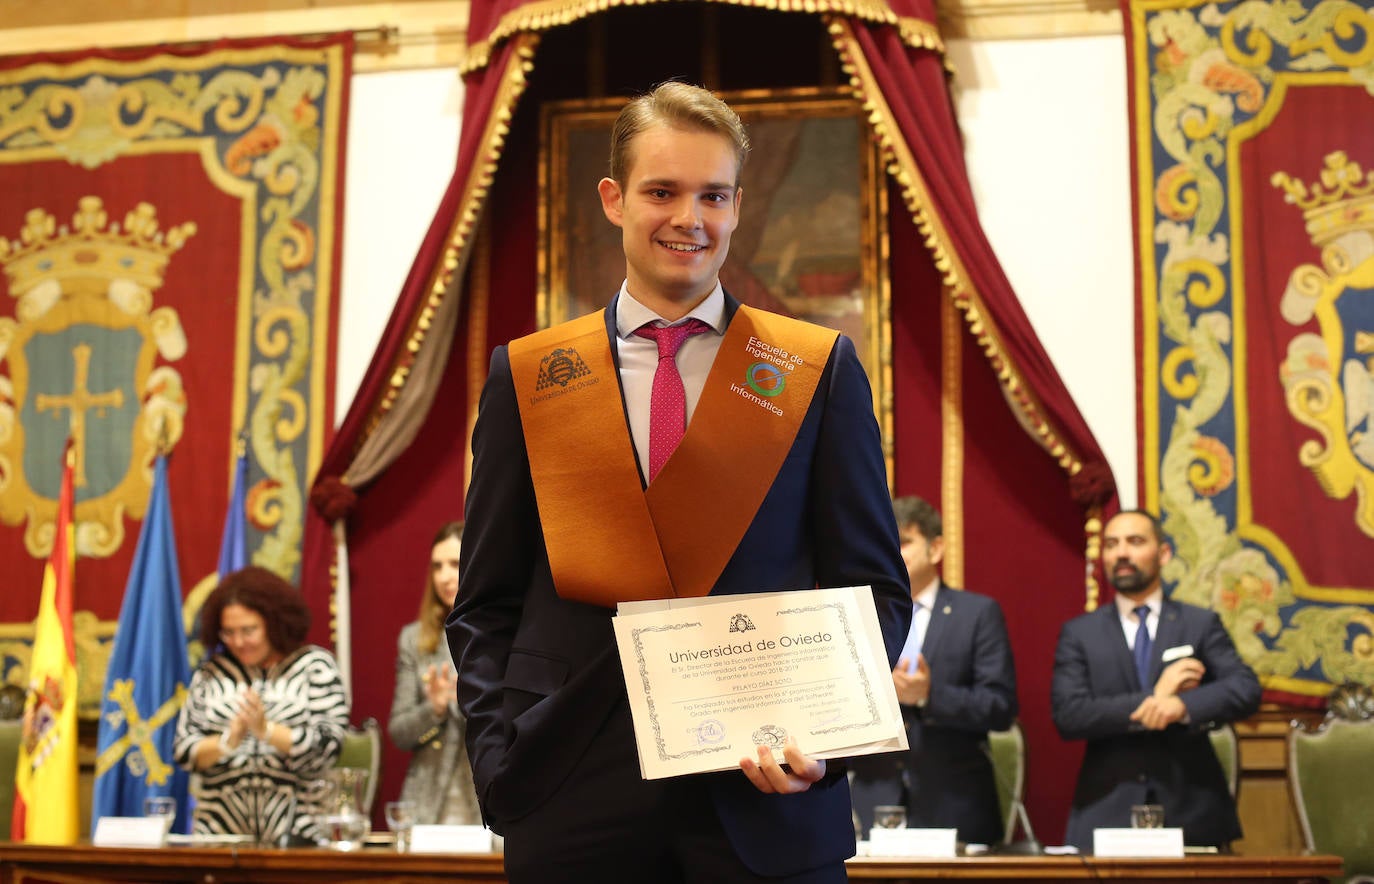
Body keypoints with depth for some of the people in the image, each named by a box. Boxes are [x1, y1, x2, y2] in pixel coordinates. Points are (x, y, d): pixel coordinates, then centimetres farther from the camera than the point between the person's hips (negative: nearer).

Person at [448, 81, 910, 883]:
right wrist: (500, 756, -4)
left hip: (768, 797, 0)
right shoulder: (528, 375, 7)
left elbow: (875, 590, 4)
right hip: (573, 801, 1)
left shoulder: (820, 371, 5)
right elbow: (487, 606, 8)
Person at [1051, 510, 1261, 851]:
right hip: (1107, 811, 0)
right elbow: (1067, 715, -7)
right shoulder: (1078, 633, 6)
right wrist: (1152, 699, -14)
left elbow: (1246, 689, -6)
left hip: (1191, 810, 1)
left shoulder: (1202, 624, 7)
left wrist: (1183, 706, -24)